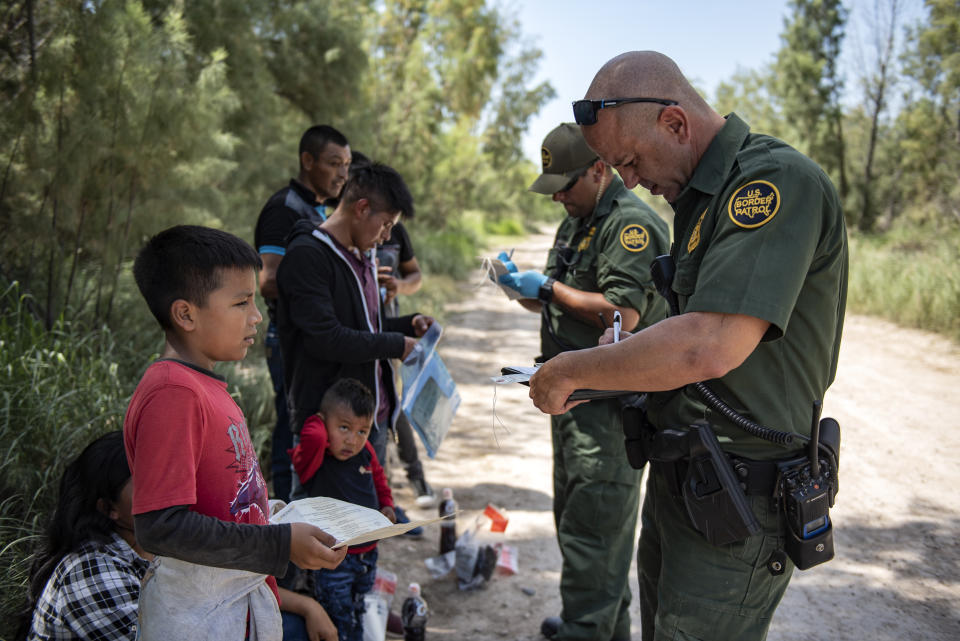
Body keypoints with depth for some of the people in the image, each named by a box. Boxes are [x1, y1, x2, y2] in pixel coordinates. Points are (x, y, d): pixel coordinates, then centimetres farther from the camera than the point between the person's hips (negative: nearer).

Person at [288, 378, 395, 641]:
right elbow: (313, 437, -48)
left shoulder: (365, 452, -4)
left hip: (368, 553, 6)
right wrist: (317, 421, -26)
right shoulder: (314, 459, -23)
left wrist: (386, 505, 3)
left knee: (359, 618, 25)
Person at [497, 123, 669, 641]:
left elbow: (622, 313, -25)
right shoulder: (576, 221, 17)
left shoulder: (632, 223, -15)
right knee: (575, 513, 19)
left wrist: (548, 287, -16)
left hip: (609, 398, -11)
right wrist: (523, 286, 2)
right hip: (572, 391, 11)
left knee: (592, 524, -5)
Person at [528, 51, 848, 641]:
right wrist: (630, 353, 4)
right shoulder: (702, 195, 11)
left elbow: (709, 348, -32)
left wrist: (570, 370, -19)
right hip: (678, 476, 9)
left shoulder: (777, 182, -20)